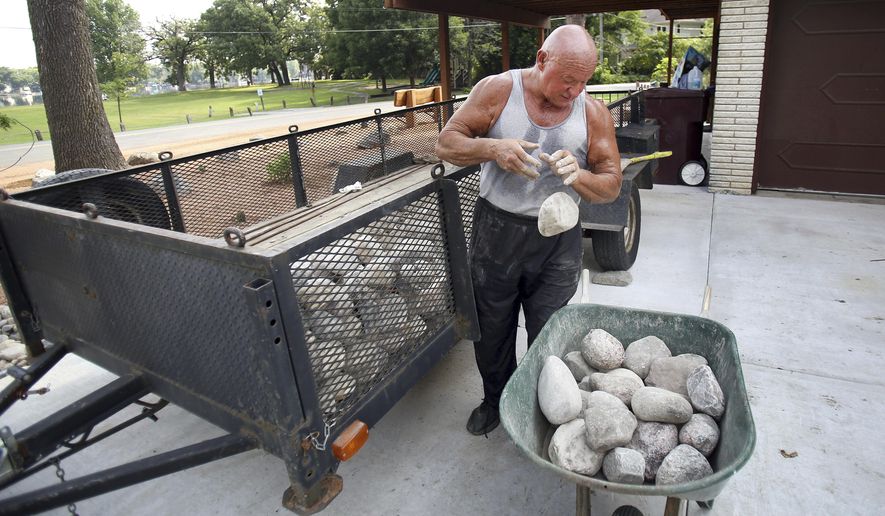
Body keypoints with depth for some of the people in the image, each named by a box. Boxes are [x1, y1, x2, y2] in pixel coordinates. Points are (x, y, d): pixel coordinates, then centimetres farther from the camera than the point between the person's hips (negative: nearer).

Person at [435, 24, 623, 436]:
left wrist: (578, 175, -24)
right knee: (491, 329, 16)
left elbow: (611, 186, -1)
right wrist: (492, 148, -25)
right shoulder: (497, 90, -8)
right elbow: (447, 144, -6)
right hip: (495, 232, 0)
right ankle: (495, 399, 42)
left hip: (557, 241, 0)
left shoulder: (593, 113, -4)